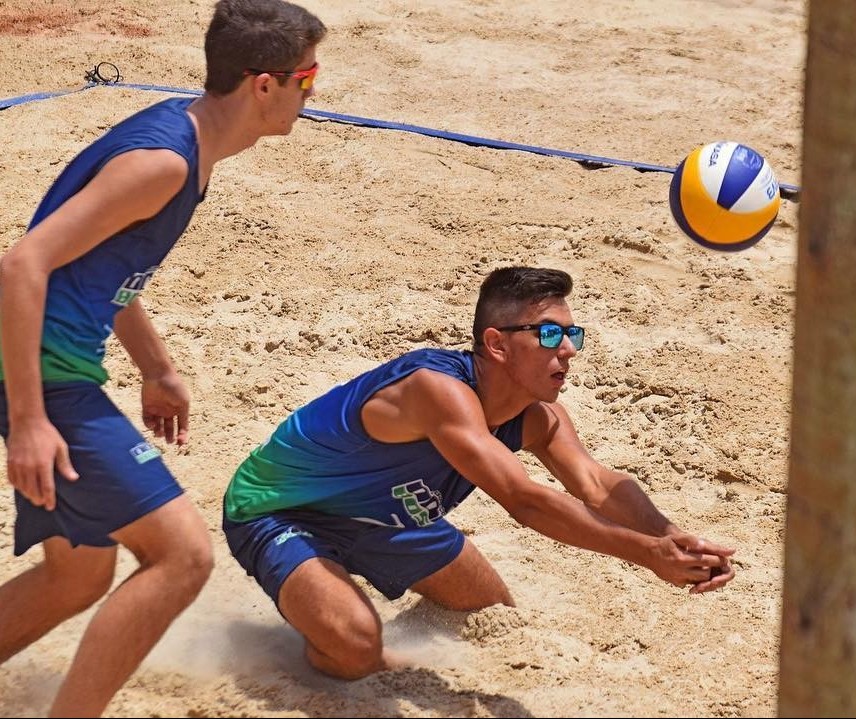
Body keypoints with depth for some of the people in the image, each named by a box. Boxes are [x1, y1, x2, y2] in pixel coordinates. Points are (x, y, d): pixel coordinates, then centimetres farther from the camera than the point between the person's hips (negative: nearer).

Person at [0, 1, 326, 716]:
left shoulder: (185, 137, 10)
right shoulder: (162, 159, -20)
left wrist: (158, 370, 25)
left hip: (63, 372, 10)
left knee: (80, 578, 20)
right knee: (183, 553, -12)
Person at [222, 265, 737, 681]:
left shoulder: (538, 414, -13)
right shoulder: (440, 390, -40)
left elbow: (598, 486, -25)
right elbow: (525, 502, -49)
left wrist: (674, 541, -45)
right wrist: (648, 554, -52)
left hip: (381, 511, 8)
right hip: (277, 510, -8)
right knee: (355, 651, -31)